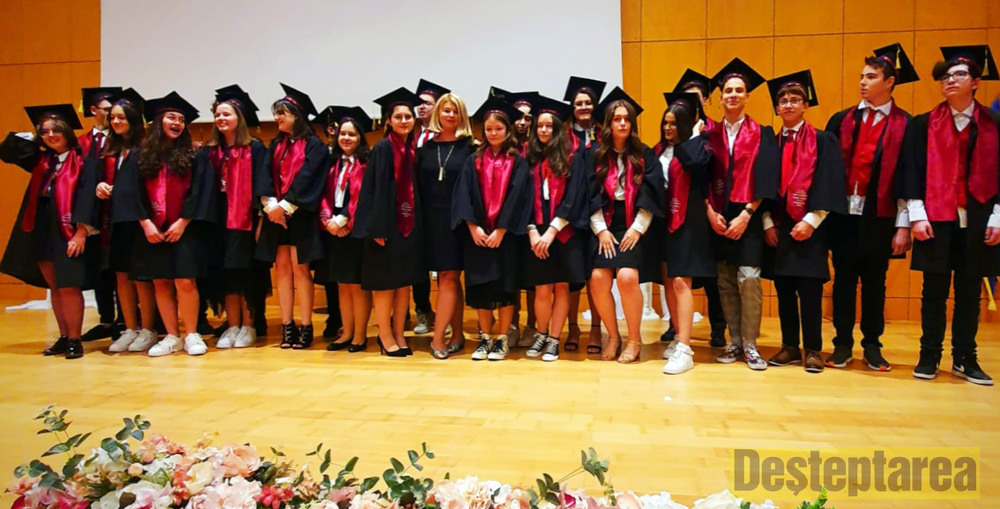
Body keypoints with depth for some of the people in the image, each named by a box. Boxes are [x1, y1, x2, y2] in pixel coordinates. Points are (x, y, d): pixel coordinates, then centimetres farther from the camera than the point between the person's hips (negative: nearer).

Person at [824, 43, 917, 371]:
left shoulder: (904, 125, 0)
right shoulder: (842, 120, 7)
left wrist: (903, 226, -8)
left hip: (879, 217, -1)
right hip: (843, 213, 2)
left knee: (874, 282, 8)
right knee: (844, 279, 7)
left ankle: (872, 346, 20)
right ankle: (842, 344, 17)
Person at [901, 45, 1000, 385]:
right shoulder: (924, 124, 4)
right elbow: (913, 172, -1)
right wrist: (917, 215, -9)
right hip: (936, 218, -1)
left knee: (969, 291, 7)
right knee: (934, 290, 2)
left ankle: (965, 360, 17)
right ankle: (929, 357, 12)